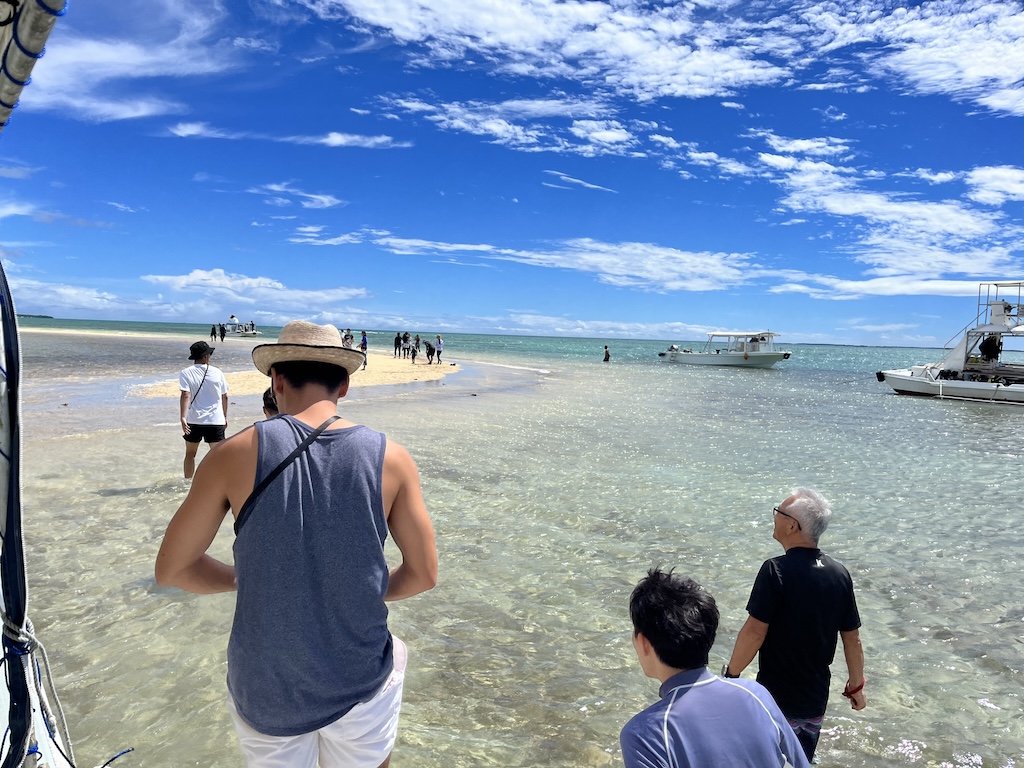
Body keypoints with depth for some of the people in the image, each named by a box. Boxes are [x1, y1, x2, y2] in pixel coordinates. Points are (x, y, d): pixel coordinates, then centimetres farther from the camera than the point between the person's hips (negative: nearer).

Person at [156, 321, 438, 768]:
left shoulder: (237, 453, -12)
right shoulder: (391, 458, -10)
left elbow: (171, 569, -4)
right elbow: (424, 574, -4)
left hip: (265, 693, 0)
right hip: (361, 684, 0)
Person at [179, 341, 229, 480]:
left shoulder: (186, 373, -4)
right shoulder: (217, 372, 0)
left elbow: (185, 396, -18)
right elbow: (225, 397, 5)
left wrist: (183, 418, -23)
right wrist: (225, 417, 17)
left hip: (193, 421, 1)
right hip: (216, 421, -1)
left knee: (190, 453, 19)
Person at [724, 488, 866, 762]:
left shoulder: (777, 570, -22)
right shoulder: (840, 574, -3)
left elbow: (755, 632, -22)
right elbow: (852, 638, 4)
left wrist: (731, 674, -9)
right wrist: (856, 686, 17)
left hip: (776, 700, -6)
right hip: (816, 699, 6)